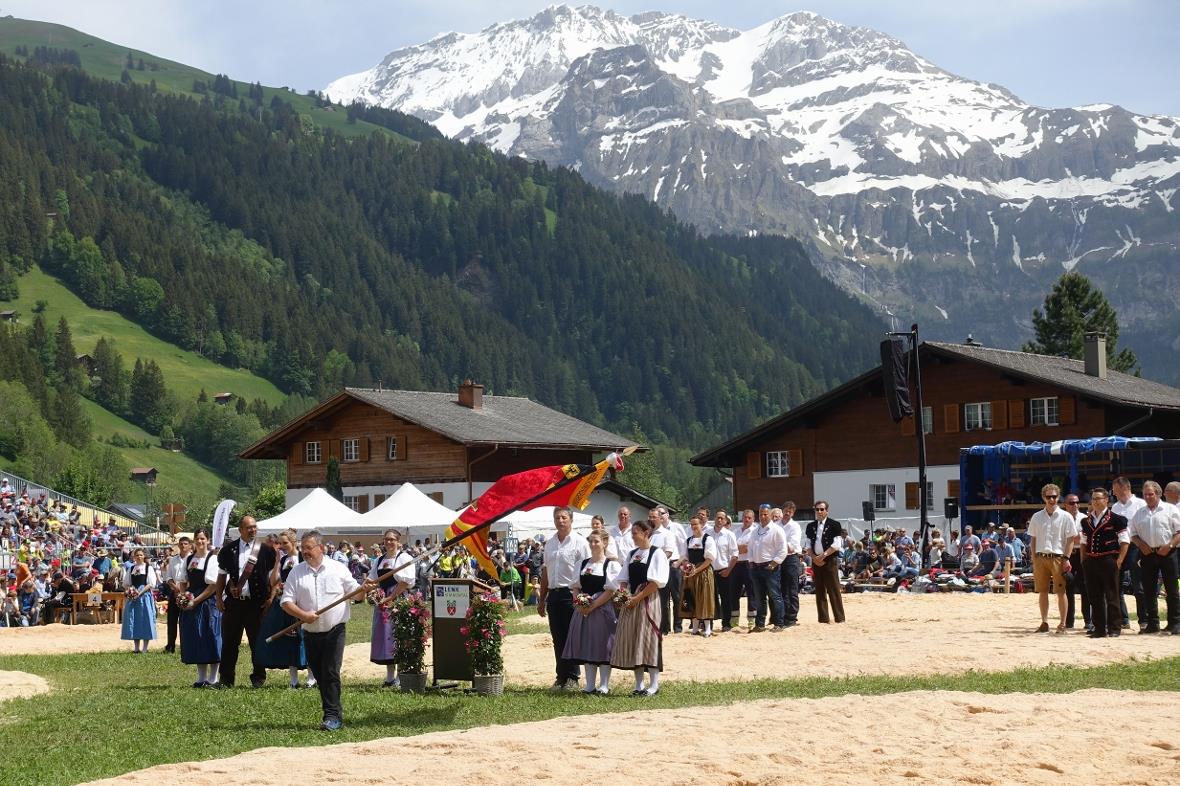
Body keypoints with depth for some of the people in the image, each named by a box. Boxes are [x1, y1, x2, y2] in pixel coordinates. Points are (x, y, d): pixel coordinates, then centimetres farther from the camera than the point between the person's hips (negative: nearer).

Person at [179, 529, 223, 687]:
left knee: (210, 638, -4)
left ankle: (212, 678, 2)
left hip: (207, 602, -6)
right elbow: (184, 583, 17)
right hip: (191, 603, 6)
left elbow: (213, 585, -12)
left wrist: (196, 600, -14)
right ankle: (201, 677, 13)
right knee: (195, 640, 6)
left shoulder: (212, 559, -6)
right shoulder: (189, 559, 12)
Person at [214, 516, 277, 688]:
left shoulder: (266, 550, 0)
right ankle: (226, 679, 12)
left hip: (257, 603, -1)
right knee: (229, 641, 4)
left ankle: (258, 678, 16)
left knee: (257, 641, 5)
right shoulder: (228, 550, 5)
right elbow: (222, 575, 12)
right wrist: (219, 598, 8)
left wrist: (270, 599, -4)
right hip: (233, 602, 2)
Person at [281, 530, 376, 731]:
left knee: (331, 674, -10)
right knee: (319, 675, 8)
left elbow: (353, 591, 7)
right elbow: (286, 602, 0)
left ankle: (333, 716, -7)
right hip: (311, 633, 3)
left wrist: (364, 588, -15)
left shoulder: (338, 569, 2)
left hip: (334, 630, -3)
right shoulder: (296, 572, 3)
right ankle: (335, 712, 20)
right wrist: (302, 614, -16)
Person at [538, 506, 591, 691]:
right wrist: (542, 599, 17)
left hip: (571, 594, -6)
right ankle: (561, 676, 14)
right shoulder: (550, 543, 14)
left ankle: (572, 678, 3)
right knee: (557, 639, 8)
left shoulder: (579, 542, -4)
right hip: (553, 595, 6)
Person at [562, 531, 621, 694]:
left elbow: (611, 590, -11)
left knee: (603, 646, -3)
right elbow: (576, 586, 13)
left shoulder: (611, 564, -4)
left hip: (603, 610, -5)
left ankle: (604, 685, 3)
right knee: (586, 646, 5)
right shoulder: (583, 564, 13)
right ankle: (590, 685, 11)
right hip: (584, 611, 5)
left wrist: (593, 605, -16)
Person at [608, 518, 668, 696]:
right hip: (631, 601, 7)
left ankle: (654, 685, -2)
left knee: (648, 640, -7)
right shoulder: (632, 554, 15)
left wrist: (638, 598, -16)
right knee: (632, 641, 4)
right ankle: (639, 685, 10)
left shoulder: (657, 553, -5)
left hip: (648, 600, -7)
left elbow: (657, 581, -13)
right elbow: (624, 578, 17)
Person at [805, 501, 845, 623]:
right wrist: (814, 557, -5)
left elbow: (837, 545, -10)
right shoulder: (811, 526, 11)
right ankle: (823, 618, 10)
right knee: (819, 591, 6)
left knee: (833, 590, -5)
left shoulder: (834, 525, -4)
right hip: (816, 561, 5)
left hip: (830, 561, -5)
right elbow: (808, 545, 12)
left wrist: (823, 556, -15)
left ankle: (839, 618, -2)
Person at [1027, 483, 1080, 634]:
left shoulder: (1065, 517, 0)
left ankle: (1062, 624, 2)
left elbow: (1071, 539, -1)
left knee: (1061, 591, -2)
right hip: (1041, 557, 3)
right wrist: (1034, 560, 7)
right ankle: (1044, 623, 12)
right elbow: (1034, 539, 13)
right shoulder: (1037, 517, 10)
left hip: (1058, 558, -3)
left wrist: (1066, 558, -9)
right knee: (1042, 591, 5)